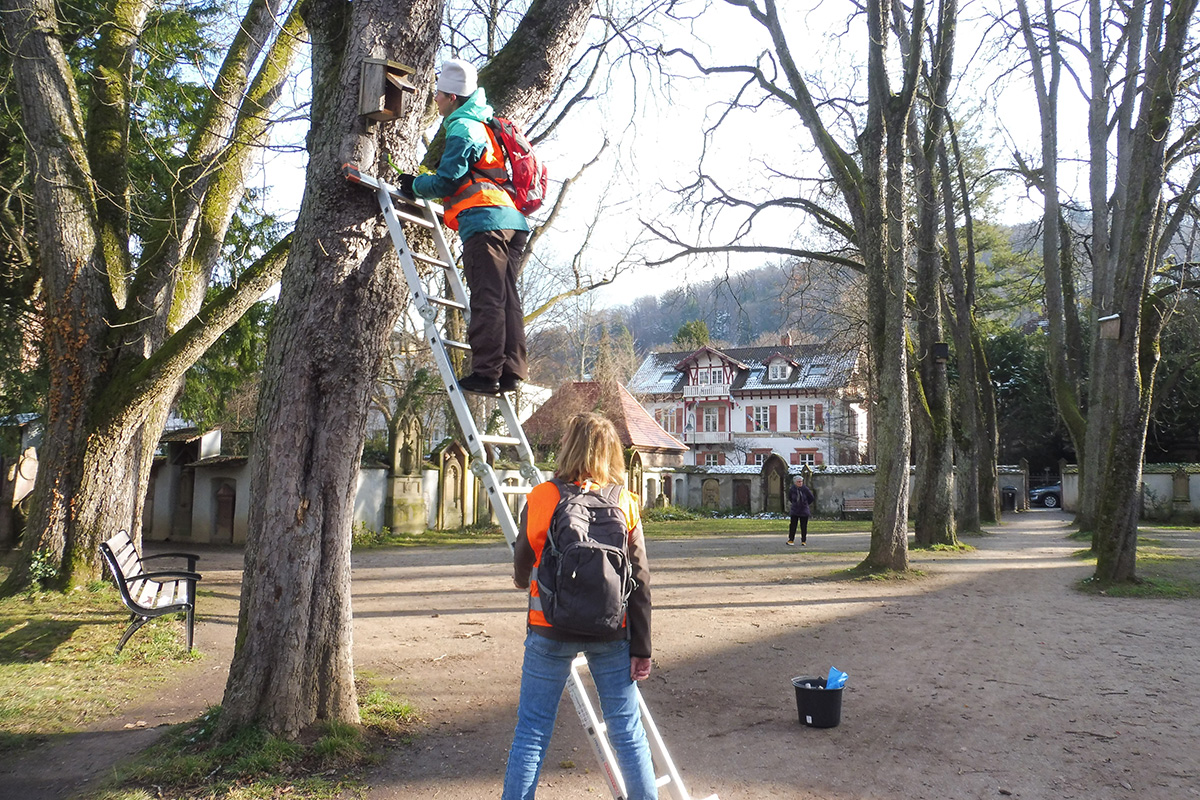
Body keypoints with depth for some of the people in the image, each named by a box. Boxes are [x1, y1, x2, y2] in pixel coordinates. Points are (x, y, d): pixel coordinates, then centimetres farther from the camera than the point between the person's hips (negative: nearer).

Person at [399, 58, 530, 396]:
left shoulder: (462, 128, -2)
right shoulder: (484, 125, 28)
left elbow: (446, 181, -8)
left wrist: (415, 185, 10)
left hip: (485, 221, -9)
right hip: (511, 220, 9)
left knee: (487, 299, -11)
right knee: (507, 298, 5)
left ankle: (486, 372, -11)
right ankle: (511, 371, 3)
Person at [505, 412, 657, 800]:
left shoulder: (541, 498, -6)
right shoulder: (625, 504, -2)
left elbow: (521, 574, 3)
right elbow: (640, 582, -3)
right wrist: (642, 648, 3)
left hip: (551, 628, -1)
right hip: (611, 633, 2)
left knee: (531, 732, 8)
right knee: (627, 732, 12)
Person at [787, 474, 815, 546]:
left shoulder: (805, 489, -11)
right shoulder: (792, 489, -5)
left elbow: (812, 498, 1)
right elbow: (790, 498, 15)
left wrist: (805, 504, 8)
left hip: (804, 510, -1)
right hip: (795, 510, 1)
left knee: (803, 526, 4)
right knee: (793, 525, 0)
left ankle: (803, 541, 14)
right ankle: (791, 540, 11)